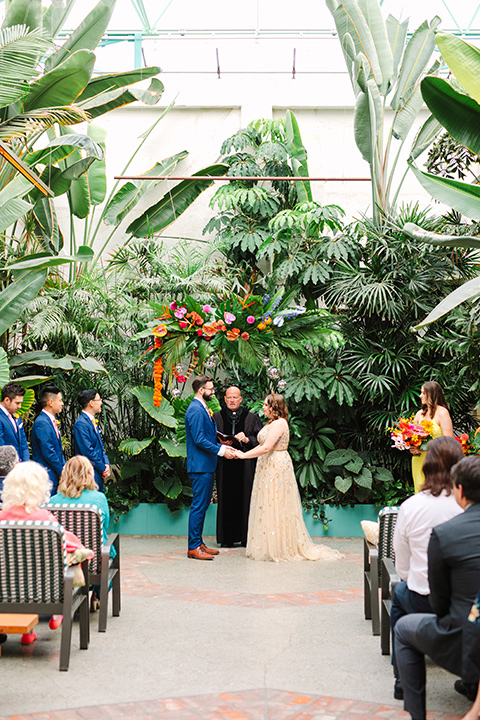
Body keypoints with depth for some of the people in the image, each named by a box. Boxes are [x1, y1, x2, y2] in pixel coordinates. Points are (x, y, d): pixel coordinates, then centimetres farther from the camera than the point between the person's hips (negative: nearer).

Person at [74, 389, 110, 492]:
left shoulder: (92, 421, 17)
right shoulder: (81, 423, -14)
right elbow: (87, 451, -18)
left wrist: (106, 464, 5)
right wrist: (103, 469, -11)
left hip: (99, 475, 9)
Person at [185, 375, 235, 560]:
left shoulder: (203, 409, 16)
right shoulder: (196, 410, -16)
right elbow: (199, 440, -21)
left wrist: (223, 446, 9)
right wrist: (221, 451, -16)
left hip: (207, 465, 11)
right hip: (200, 466, -11)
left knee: (203, 504, 14)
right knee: (198, 505, -7)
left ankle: (198, 543, 21)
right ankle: (193, 547, -2)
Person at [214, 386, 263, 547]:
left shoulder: (251, 418, 7)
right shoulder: (217, 418, 9)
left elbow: (260, 440, 4)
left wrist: (247, 440, -12)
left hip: (245, 465, -1)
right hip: (225, 465, 1)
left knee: (245, 500, 0)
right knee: (226, 500, 0)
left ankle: (246, 537, 8)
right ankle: (227, 538, 8)